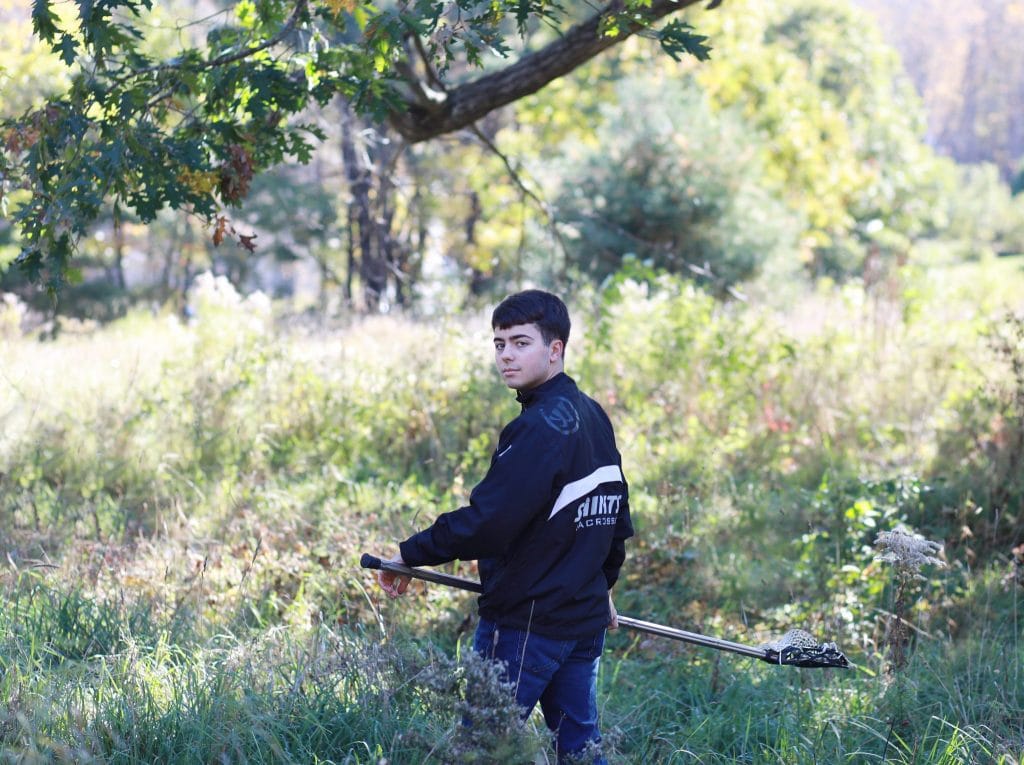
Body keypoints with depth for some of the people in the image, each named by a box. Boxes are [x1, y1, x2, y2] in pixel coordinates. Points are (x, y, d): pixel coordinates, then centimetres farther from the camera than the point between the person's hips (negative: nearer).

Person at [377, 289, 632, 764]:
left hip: (524, 622, -9)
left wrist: (411, 554, -13)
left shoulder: (540, 427, -18)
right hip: (584, 620, 9)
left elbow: (486, 521, -23)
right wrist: (601, 585, 33)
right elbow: (617, 517, 20)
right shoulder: (595, 418, 11)